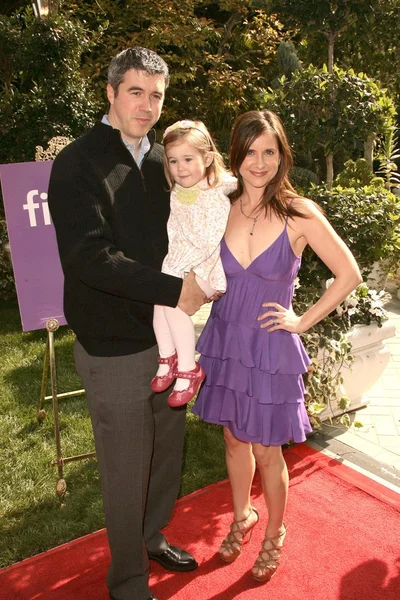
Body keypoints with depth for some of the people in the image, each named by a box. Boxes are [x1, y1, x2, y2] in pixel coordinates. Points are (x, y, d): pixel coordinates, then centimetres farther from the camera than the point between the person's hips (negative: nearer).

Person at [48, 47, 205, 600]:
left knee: (168, 449, 21)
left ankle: (152, 537, 47)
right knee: (127, 470, 8)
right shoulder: (78, 164, -11)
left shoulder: (161, 160, 9)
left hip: (167, 336, 7)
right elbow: (91, 257, -21)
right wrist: (174, 290, -20)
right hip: (114, 348, -6)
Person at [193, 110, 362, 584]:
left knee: (266, 452, 10)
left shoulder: (300, 214, -13)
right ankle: (242, 518, 46)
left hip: (271, 348, -3)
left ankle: (274, 535, 38)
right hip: (225, 340, 4)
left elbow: (349, 274, -7)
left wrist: (303, 322, -7)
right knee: (235, 440, 19)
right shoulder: (221, 210, -2)